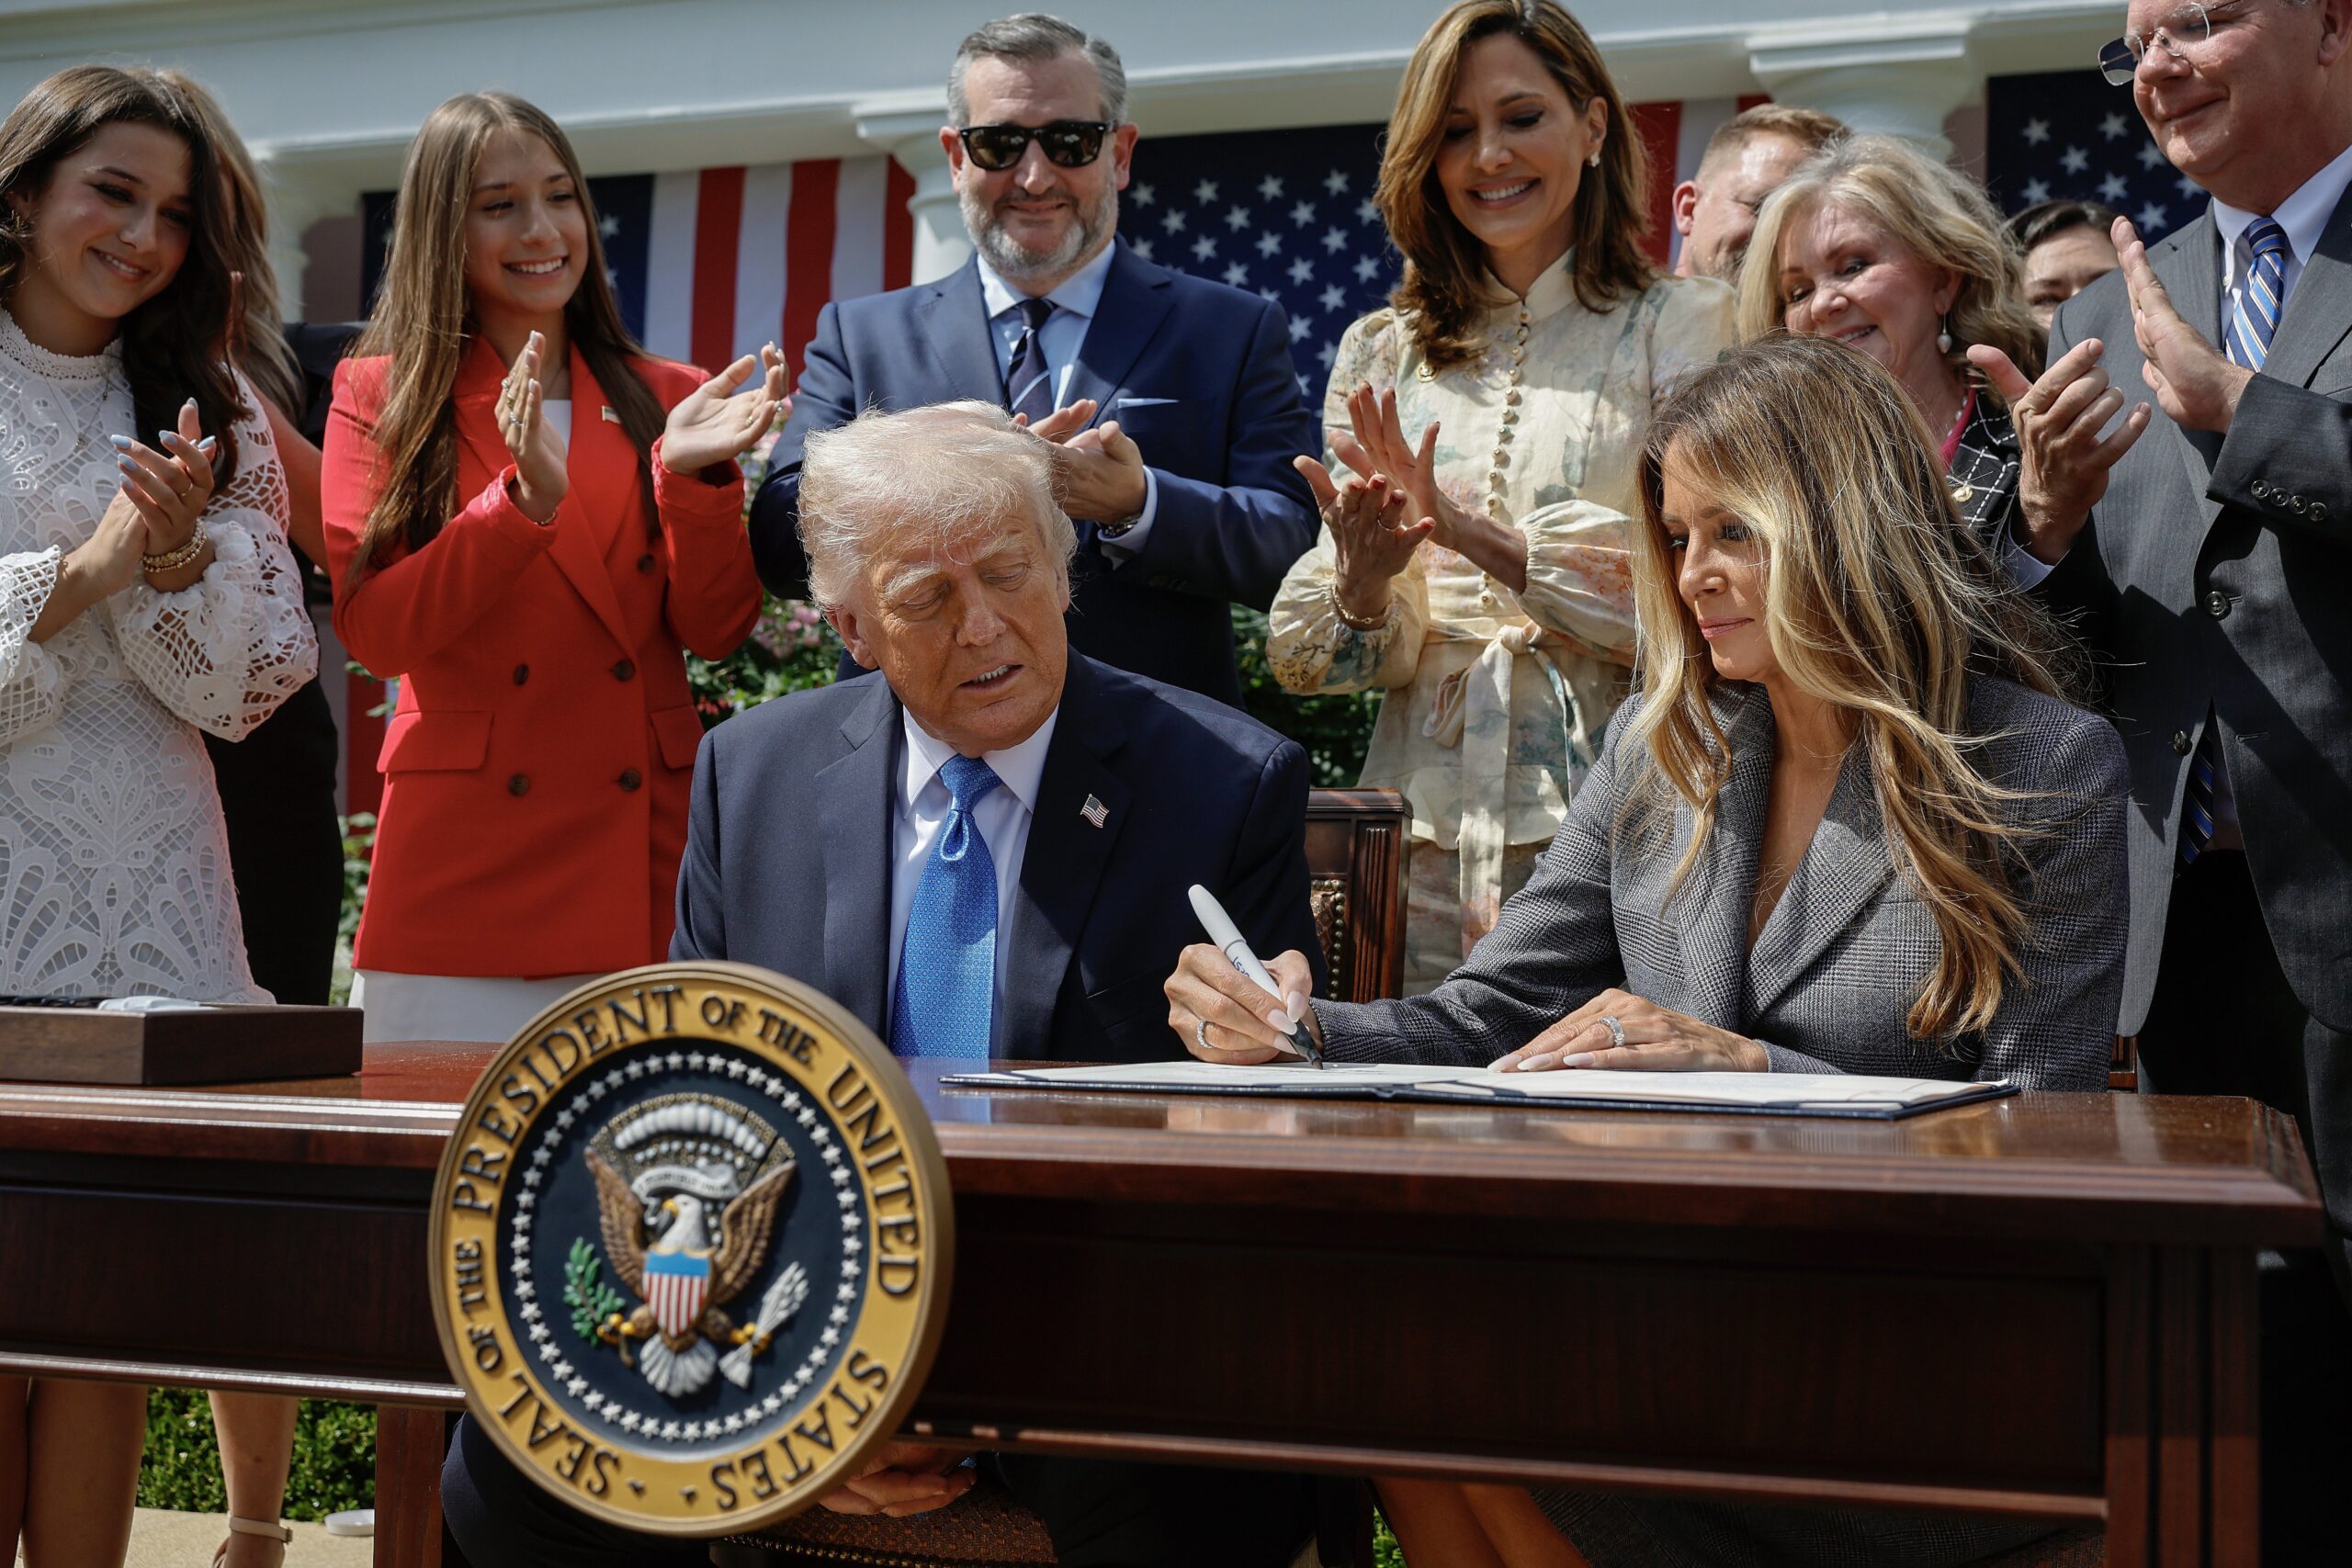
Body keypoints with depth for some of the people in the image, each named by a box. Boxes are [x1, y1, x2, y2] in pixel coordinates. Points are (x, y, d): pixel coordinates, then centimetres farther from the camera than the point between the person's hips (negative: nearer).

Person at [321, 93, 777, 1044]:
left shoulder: (663, 398, 13)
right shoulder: (379, 397, 7)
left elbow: (715, 631, 4)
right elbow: (374, 632, -5)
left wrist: (694, 478, -12)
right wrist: (525, 498, -16)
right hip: (463, 863, -2)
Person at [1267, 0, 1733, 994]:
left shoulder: (1680, 327, 3)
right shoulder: (1381, 356, 14)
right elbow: (1311, 652, 12)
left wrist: (1477, 533, -17)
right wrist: (1359, 593, -11)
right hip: (1427, 826, 3)